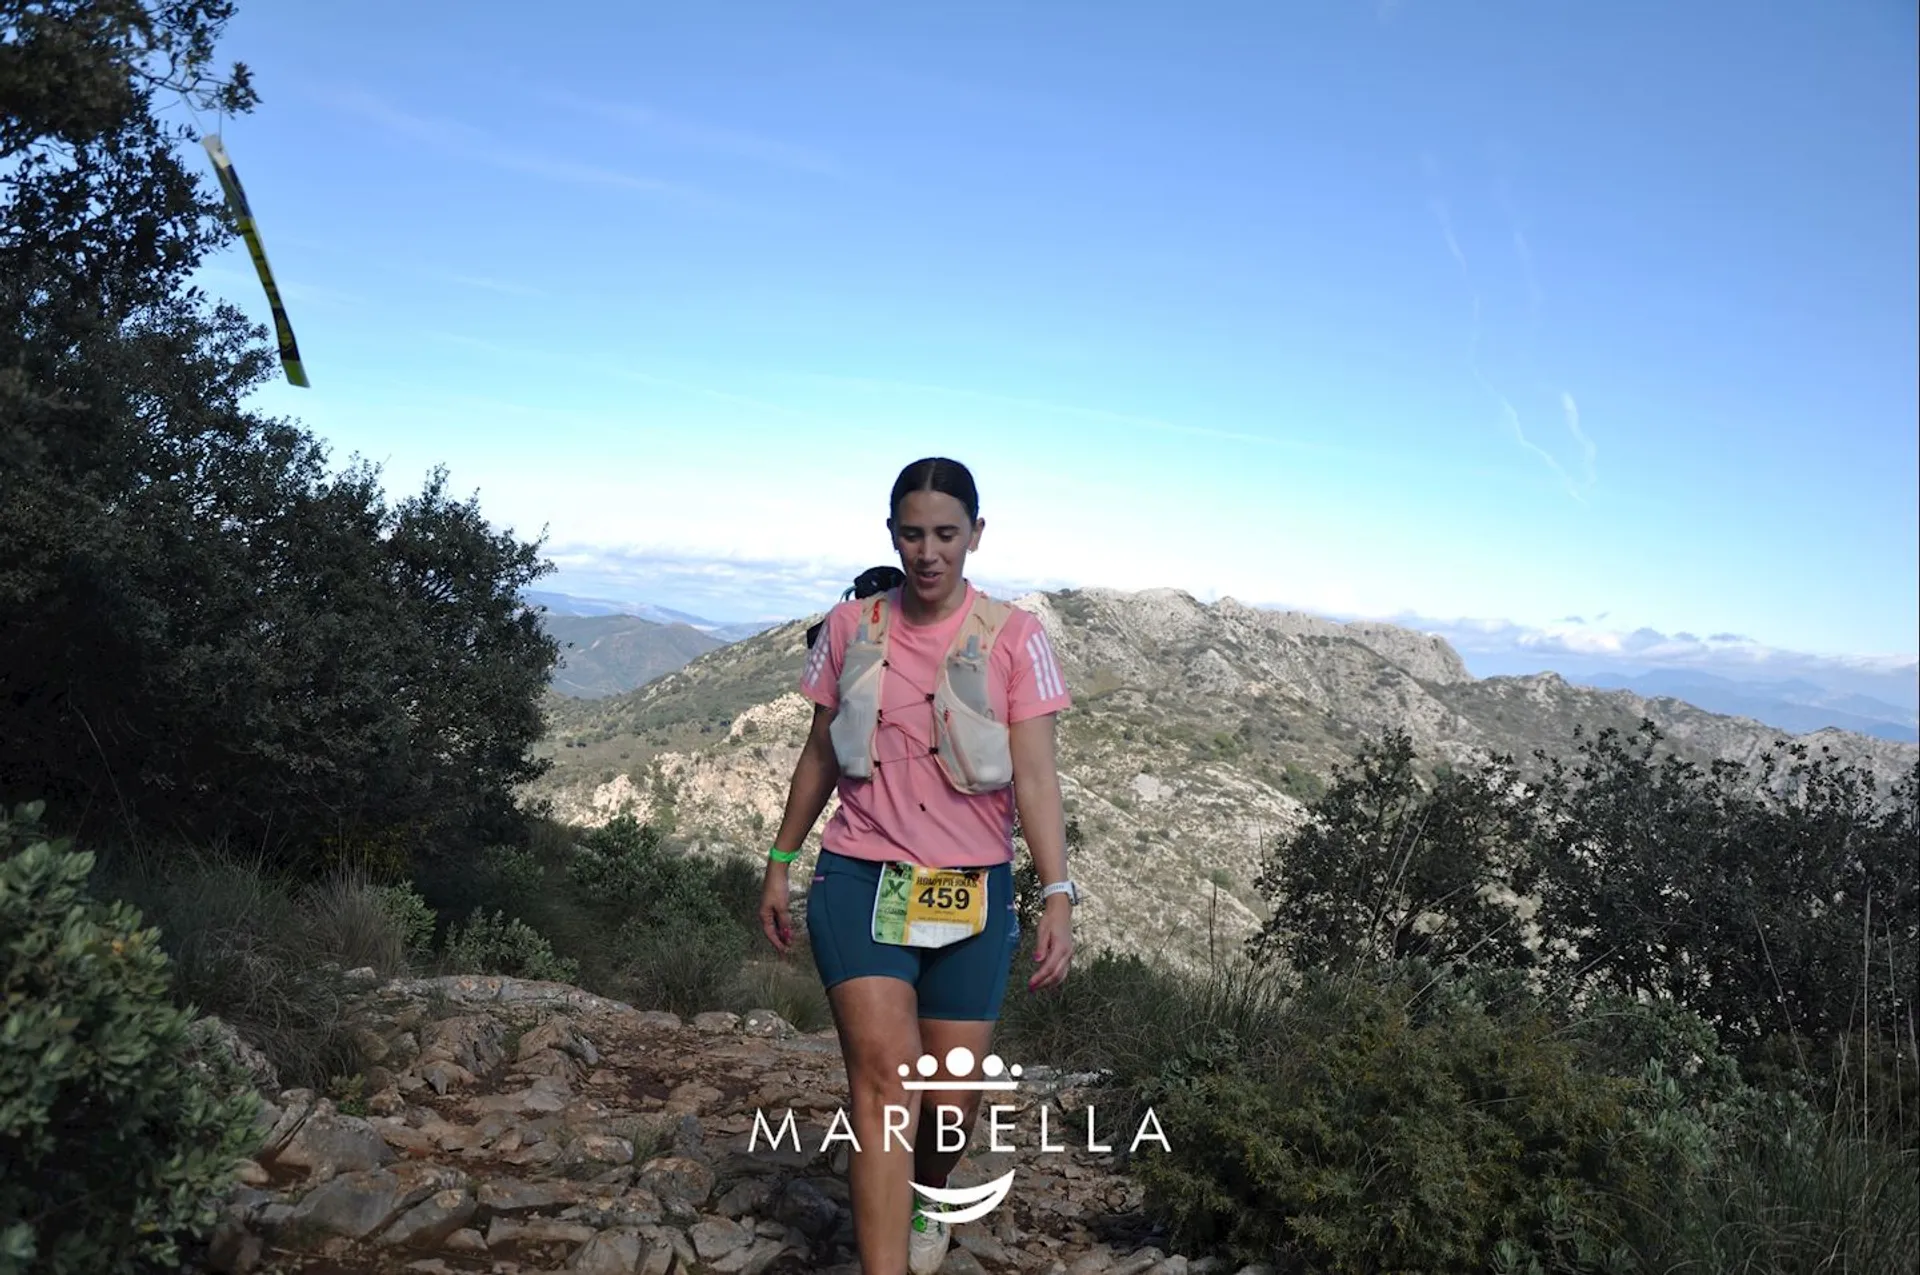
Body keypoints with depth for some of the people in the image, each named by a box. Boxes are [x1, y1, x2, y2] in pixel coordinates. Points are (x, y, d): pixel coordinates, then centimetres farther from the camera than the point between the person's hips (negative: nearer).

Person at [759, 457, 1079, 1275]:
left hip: (970, 894, 0)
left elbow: (1035, 775, -11)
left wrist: (1058, 893, -21)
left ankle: (925, 1200, 43)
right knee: (883, 1077, -15)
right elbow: (820, 755, 11)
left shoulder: (1012, 638, -5)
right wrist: (779, 861, 13)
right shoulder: (851, 627, 2)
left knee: (951, 1103, 8)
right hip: (861, 881, 1)